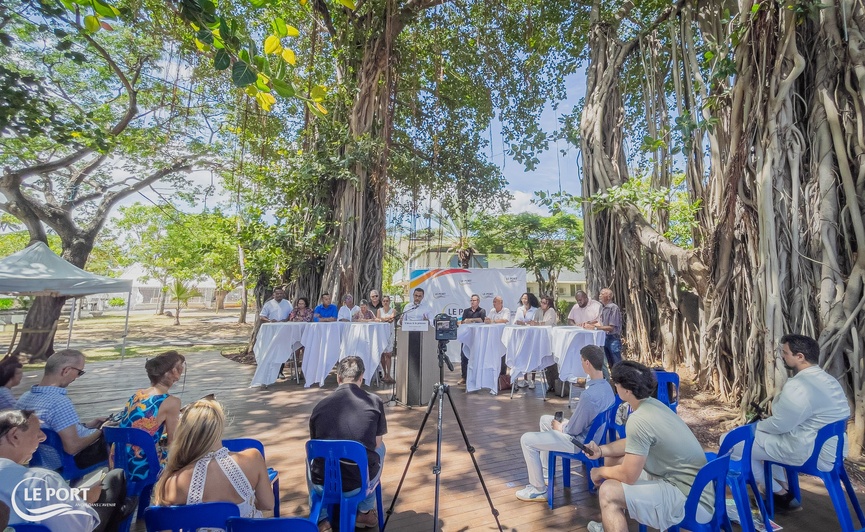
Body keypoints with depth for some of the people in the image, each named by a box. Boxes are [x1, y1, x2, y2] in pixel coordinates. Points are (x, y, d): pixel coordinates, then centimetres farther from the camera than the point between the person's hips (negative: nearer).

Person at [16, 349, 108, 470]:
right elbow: (72, 447, -29)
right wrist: (101, 430, -14)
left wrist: (85, 425, 9)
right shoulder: (59, 401, -31)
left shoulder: (25, 397, -3)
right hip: (75, 461, -9)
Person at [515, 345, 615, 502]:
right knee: (545, 419, 24)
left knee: (527, 440, -7)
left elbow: (574, 430, -22)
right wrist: (566, 422, 6)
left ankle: (539, 489, 6)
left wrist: (560, 428, -3)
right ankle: (545, 472, 34)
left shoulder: (589, 395, -33)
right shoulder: (606, 386, -3)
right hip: (593, 434, 10)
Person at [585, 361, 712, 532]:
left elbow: (628, 476, -21)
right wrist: (602, 450, 2)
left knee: (608, 492, -23)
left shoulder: (638, 420, -27)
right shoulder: (652, 404, 2)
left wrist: (600, 472, -2)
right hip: (683, 481, 10)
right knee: (612, 458, 15)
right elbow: (634, 443, 17)